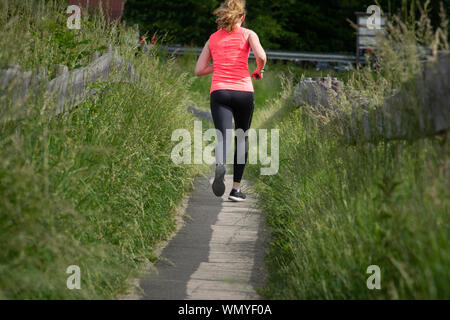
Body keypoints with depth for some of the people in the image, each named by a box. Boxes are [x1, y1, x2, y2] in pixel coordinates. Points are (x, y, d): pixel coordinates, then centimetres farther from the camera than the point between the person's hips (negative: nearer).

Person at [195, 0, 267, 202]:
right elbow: (261, 56, -10)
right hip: (243, 92, -1)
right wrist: (258, 71, 11)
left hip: (219, 92, 1)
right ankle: (236, 188, 15)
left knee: (223, 137, -12)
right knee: (242, 138, 16)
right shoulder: (247, 34, 8)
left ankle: (220, 166, -47)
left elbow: (199, 70, 15)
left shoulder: (213, 38, 16)